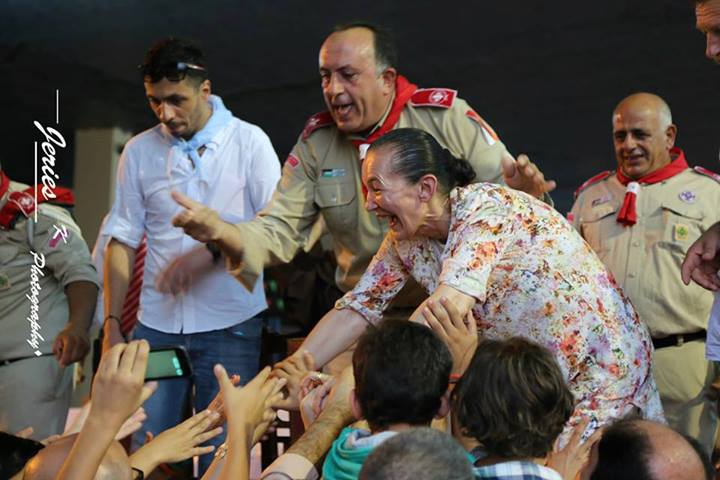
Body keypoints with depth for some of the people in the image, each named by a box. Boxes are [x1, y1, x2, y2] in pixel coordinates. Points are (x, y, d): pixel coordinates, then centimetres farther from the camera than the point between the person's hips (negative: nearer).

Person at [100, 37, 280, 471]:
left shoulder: (248, 141, -1)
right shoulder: (139, 151, 6)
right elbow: (123, 241, 8)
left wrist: (212, 252, -18)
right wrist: (112, 322, 2)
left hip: (230, 323, -2)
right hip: (157, 323, 3)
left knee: (222, 451, 1)